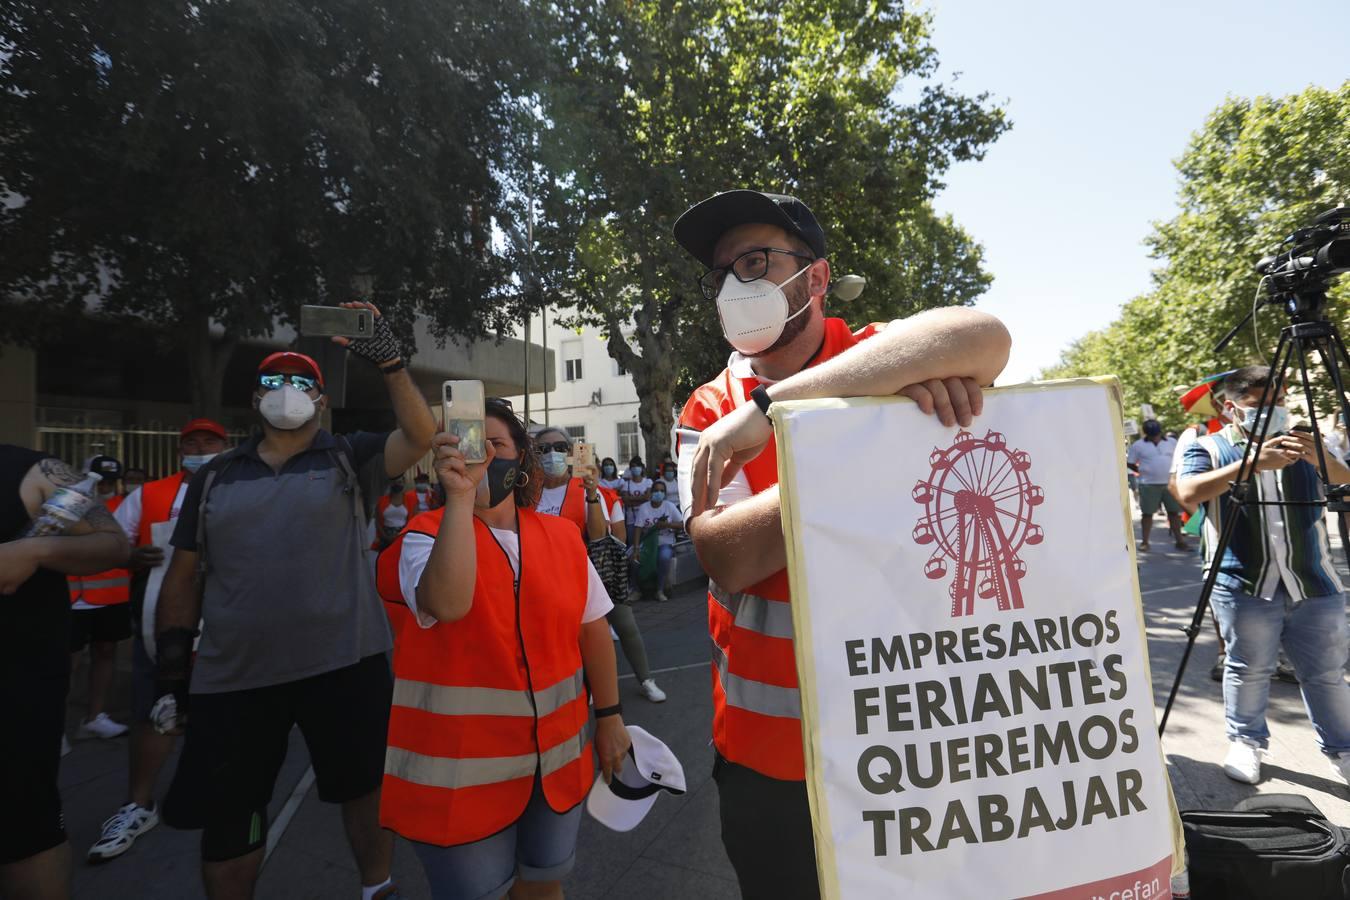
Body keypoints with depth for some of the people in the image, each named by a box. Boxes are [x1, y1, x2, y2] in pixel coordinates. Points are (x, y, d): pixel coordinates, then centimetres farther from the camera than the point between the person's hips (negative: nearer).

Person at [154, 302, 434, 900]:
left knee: (366, 788, 13)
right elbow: (184, 574, 12)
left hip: (344, 663, -2)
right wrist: (172, 666, 9)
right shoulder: (216, 476, 10)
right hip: (233, 675, 3)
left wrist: (389, 363, -22)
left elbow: (421, 438, -14)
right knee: (226, 819, 16)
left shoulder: (347, 458, 2)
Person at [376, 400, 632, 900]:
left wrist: (609, 715, 8)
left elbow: (592, 629, 7)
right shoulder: (427, 535, -10)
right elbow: (448, 604, -32)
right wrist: (460, 496, -33)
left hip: (557, 756, 4)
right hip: (461, 766, -3)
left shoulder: (562, 535, 0)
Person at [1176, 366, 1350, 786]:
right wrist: (1251, 463, -26)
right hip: (1245, 585, -3)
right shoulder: (1210, 448, 1)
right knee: (1248, 669, 6)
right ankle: (1246, 742, 23)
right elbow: (1189, 492, -16)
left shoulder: (1302, 443, 14)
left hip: (1315, 583, 4)